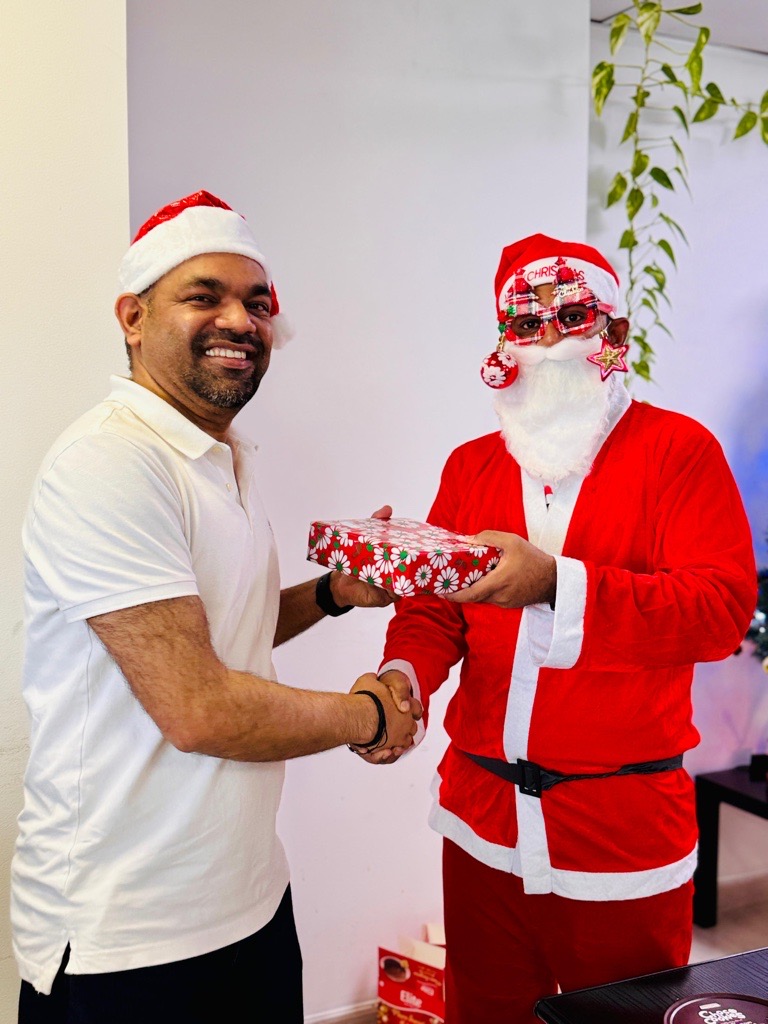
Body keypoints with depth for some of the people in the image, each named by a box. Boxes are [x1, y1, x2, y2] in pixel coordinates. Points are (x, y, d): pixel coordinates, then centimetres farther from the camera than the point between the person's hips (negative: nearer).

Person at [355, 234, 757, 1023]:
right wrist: (404, 674, -16)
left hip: (625, 826, -3)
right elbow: (434, 609, 6)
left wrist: (557, 584, -28)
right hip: (482, 815, 4)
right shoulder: (471, 465, 9)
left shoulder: (678, 450, -4)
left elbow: (723, 607, -16)